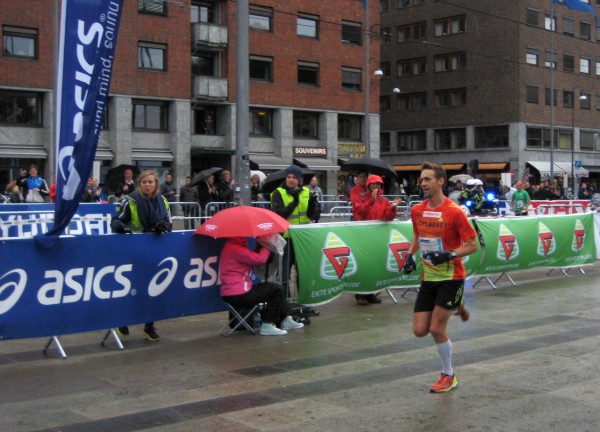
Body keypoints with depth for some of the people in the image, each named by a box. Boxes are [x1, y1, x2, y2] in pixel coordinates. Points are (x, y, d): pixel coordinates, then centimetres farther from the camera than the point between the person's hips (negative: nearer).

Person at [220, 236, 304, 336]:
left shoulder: (232, 247, 14)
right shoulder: (234, 249, -19)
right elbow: (260, 259, -22)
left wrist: (259, 245, -2)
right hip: (237, 296, -11)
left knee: (273, 287, 20)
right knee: (275, 289, 1)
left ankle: (285, 320, 23)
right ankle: (268, 325, 3)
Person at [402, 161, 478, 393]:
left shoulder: (454, 212, -15)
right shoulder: (417, 211, 3)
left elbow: (472, 245, -11)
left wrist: (449, 255, -25)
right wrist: (410, 254, 2)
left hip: (451, 277, -6)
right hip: (428, 277, 6)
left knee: (436, 329, -9)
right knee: (419, 330, 2)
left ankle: (448, 376, 15)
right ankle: (454, 306, 30)